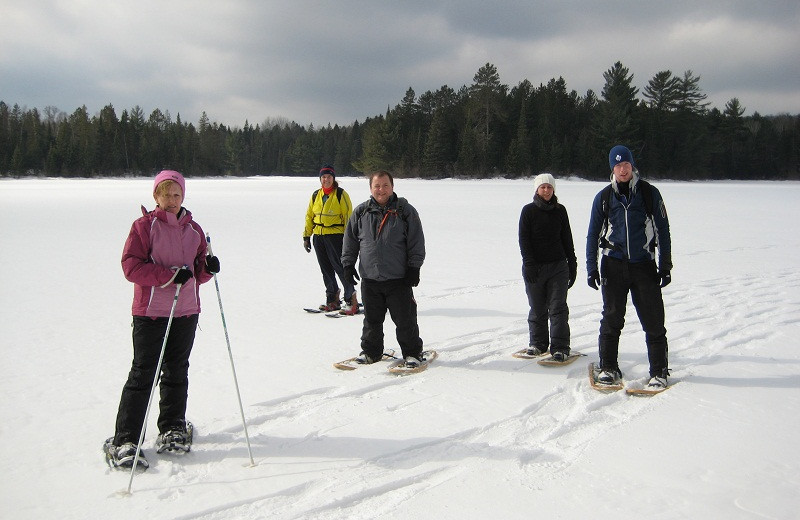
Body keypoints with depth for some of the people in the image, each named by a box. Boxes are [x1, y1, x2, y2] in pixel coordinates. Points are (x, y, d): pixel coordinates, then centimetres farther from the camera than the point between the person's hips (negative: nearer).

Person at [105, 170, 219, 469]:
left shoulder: (194, 229, 12)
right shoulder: (144, 226, -3)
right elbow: (131, 266, -12)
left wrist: (209, 269, -6)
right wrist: (170, 274, -21)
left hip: (186, 311, 5)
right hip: (150, 311, -4)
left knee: (177, 371, 13)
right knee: (143, 374, -4)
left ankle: (172, 427, 28)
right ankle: (125, 440, 3)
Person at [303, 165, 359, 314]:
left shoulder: (341, 194, -3)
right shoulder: (316, 195, 13)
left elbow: (348, 216, -5)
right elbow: (309, 216, 19)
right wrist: (306, 236, 14)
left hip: (335, 235, -6)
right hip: (318, 236, 6)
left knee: (340, 268, -9)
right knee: (326, 269, 10)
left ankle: (351, 300, -1)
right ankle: (333, 300, 20)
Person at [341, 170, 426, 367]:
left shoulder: (405, 211, -1)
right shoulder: (361, 212, 6)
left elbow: (417, 242, -1)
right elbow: (350, 240, 13)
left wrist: (414, 268, -5)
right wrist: (348, 263, 7)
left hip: (399, 279, -2)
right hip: (369, 279, 3)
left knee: (405, 319, 2)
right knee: (372, 319, 13)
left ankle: (412, 353, 17)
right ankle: (371, 351, 29)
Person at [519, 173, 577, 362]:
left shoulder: (560, 211, 8)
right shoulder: (529, 210, 0)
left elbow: (567, 239, 14)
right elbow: (524, 239, -4)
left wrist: (572, 264, 13)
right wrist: (529, 264, -13)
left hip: (558, 266, 1)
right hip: (534, 267, -1)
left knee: (558, 307, -4)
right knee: (537, 309, 8)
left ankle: (560, 347, -1)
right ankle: (538, 343, 22)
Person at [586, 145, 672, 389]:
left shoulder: (649, 193, 4)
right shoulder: (603, 197, 7)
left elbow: (663, 230, 7)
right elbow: (593, 234, 10)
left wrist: (665, 266, 3)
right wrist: (591, 268, 3)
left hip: (644, 265, -1)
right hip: (614, 265, 1)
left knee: (654, 321, -1)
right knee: (612, 319, 5)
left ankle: (659, 371, 11)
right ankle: (608, 367, 18)